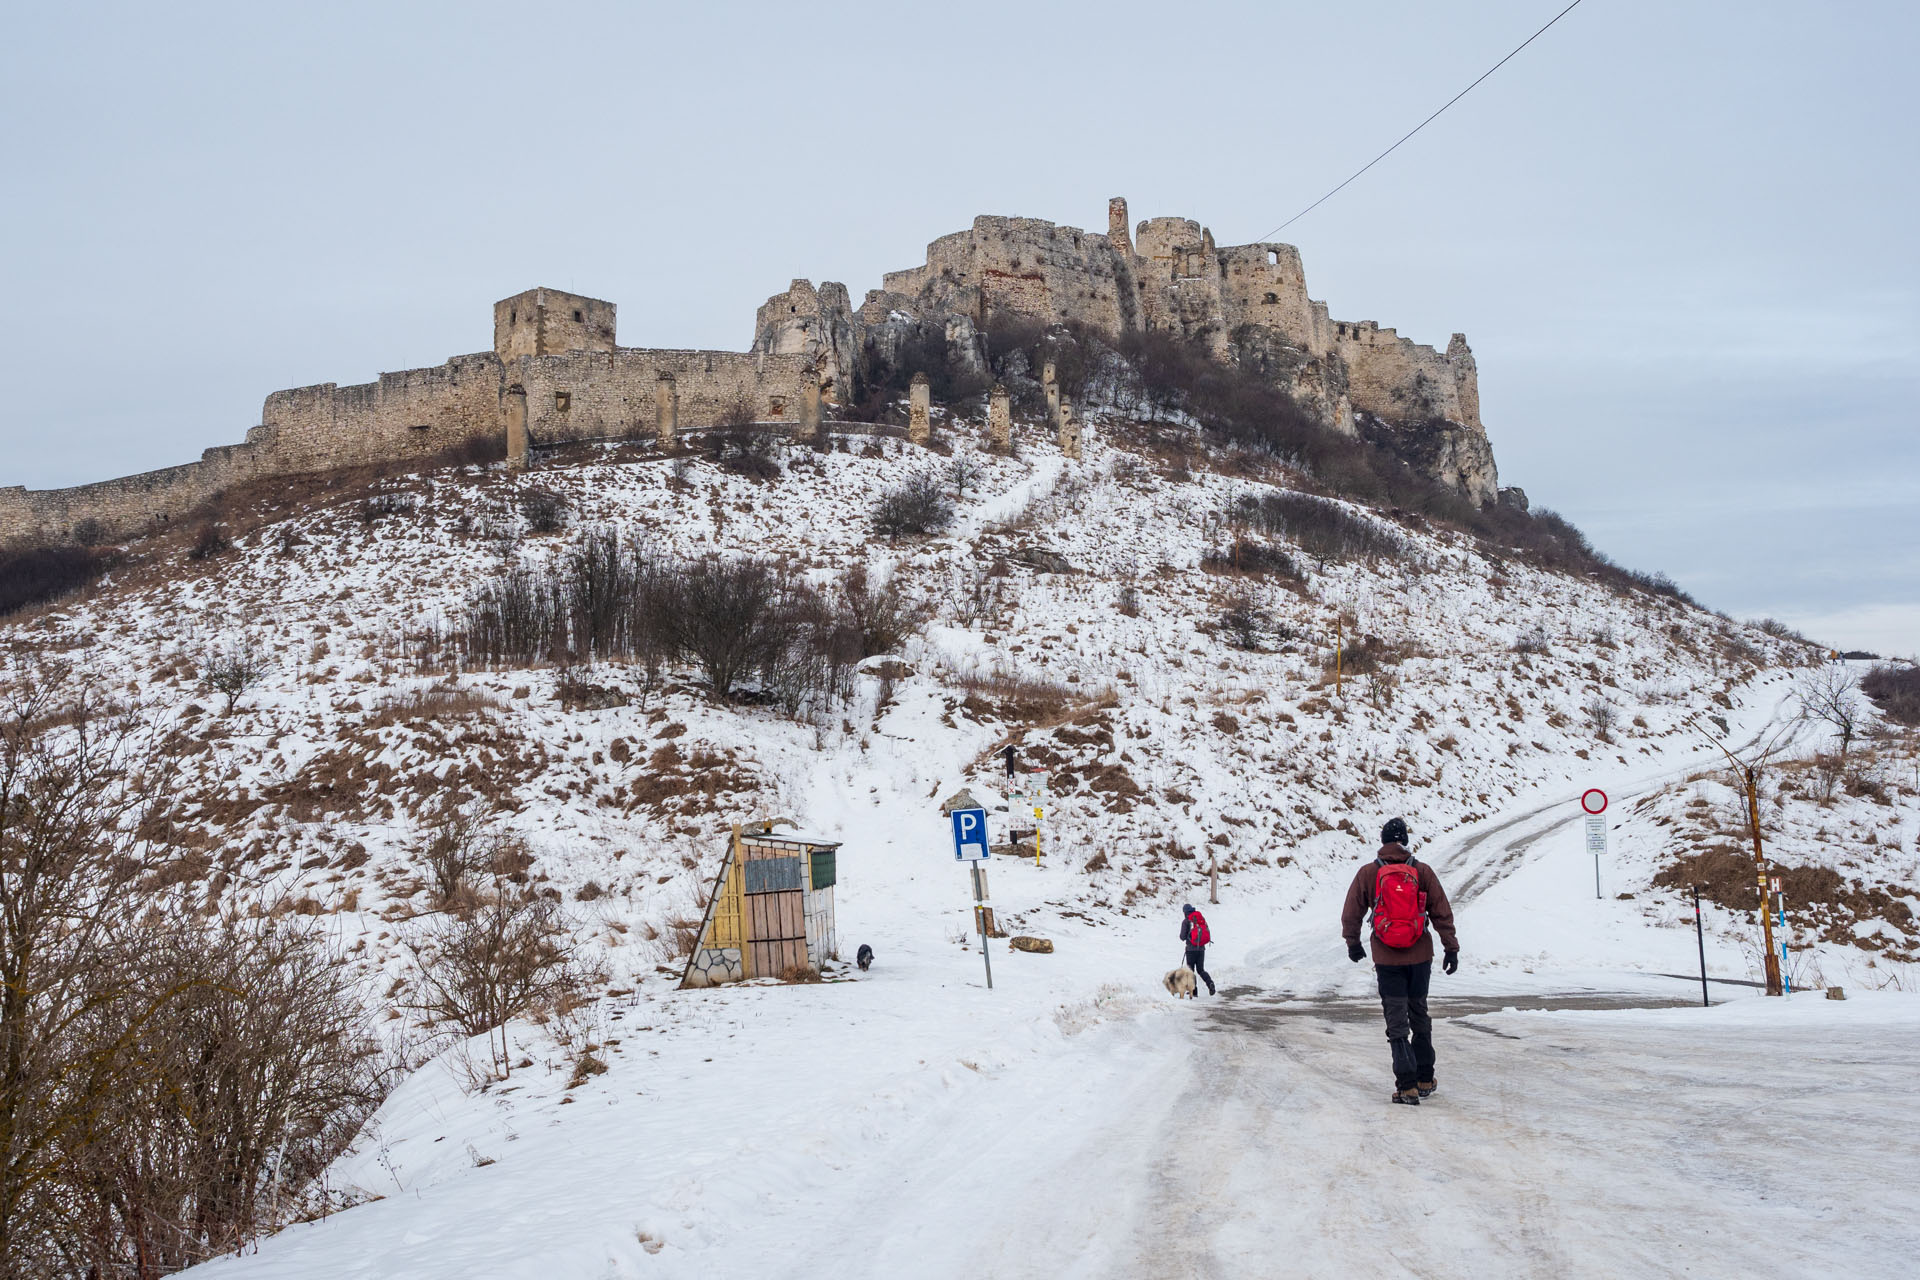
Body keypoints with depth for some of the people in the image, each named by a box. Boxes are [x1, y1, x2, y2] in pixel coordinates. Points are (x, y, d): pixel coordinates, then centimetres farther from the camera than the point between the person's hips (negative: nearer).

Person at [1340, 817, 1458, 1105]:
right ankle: (1425, 1080, 24)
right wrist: (1451, 948, 6)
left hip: (1387, 958, -1)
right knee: (1419, 1017, 17)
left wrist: (1353, 943, 20)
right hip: (1420, 956, 2)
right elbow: (1442, 912, -1)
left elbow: (1351, 913, 3)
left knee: (1396, 1022, 2)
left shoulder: (1368, 873, -4)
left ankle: (1407, 1085, -6)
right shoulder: (1422, 871, -3)